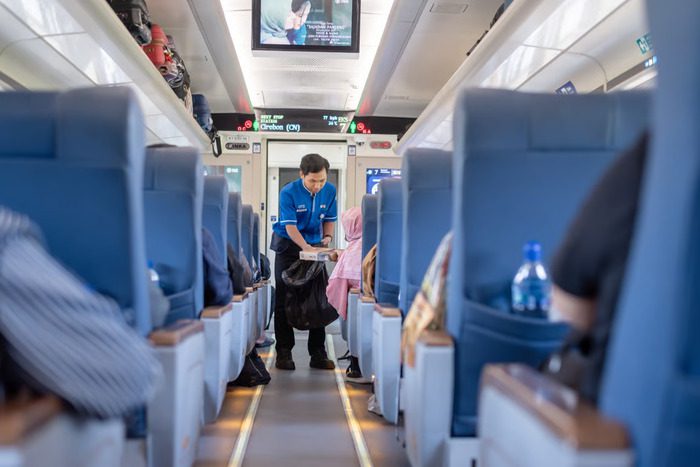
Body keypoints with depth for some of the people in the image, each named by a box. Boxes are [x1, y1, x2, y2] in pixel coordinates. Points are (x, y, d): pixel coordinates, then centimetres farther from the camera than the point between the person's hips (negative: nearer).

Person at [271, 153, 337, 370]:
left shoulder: (329, 191, -6)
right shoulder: (288, 192, -19)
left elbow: (329, 219, 6)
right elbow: (290, 226, -22)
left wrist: (327, 237, -14)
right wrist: (306, 248, -37)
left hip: (315, 246, 3)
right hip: (288, 246, -3)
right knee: (284, 300, -1)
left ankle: (318, 354, 10)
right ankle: (284, 352, 9)